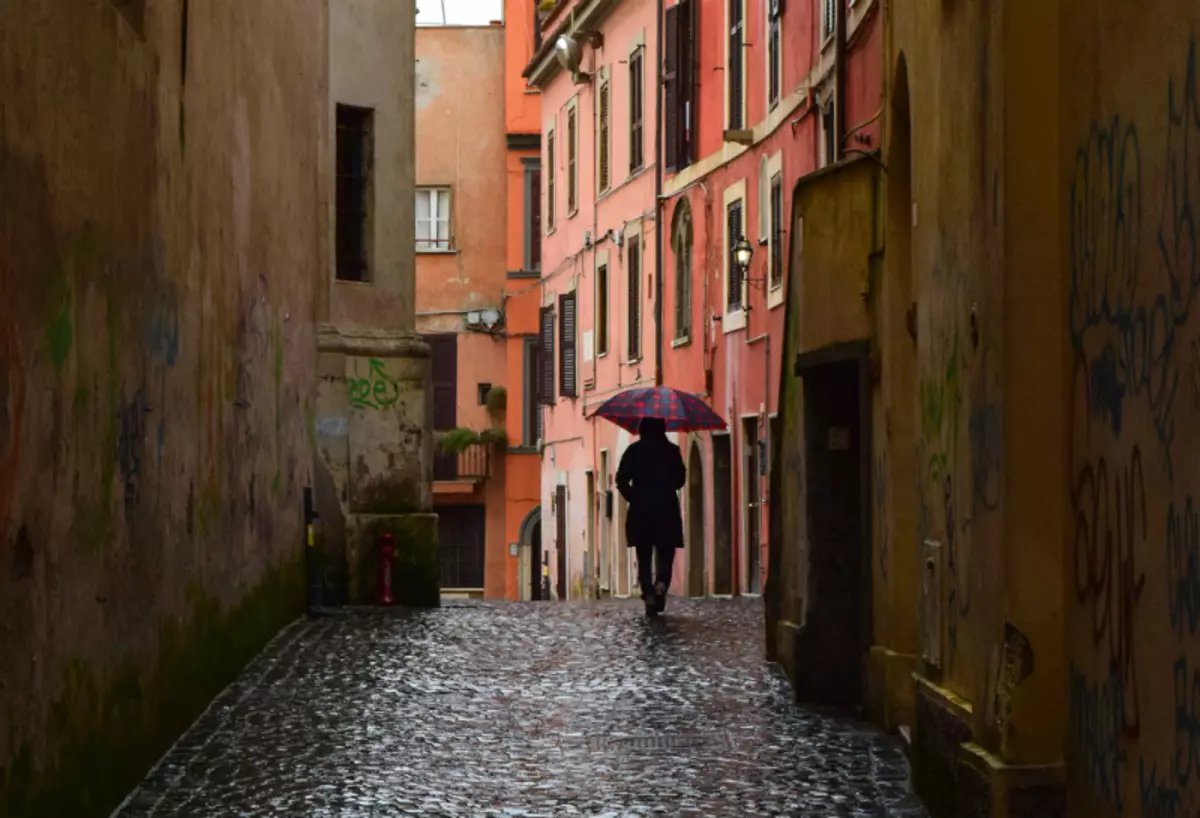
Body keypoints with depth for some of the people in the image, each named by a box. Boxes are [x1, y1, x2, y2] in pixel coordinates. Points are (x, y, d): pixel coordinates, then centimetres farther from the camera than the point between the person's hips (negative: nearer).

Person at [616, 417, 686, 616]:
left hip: (640, 510, 0)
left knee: (644, 557, 8)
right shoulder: (672, 450, -1)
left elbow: (621, 480, -6)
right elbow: (680, 479, 4)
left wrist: (633, 498, 9)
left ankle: (649, 596, -2)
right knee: (665, 554, 5)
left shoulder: (634, 451, -1)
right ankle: (661, 584, -23)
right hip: (667, 509, 0)